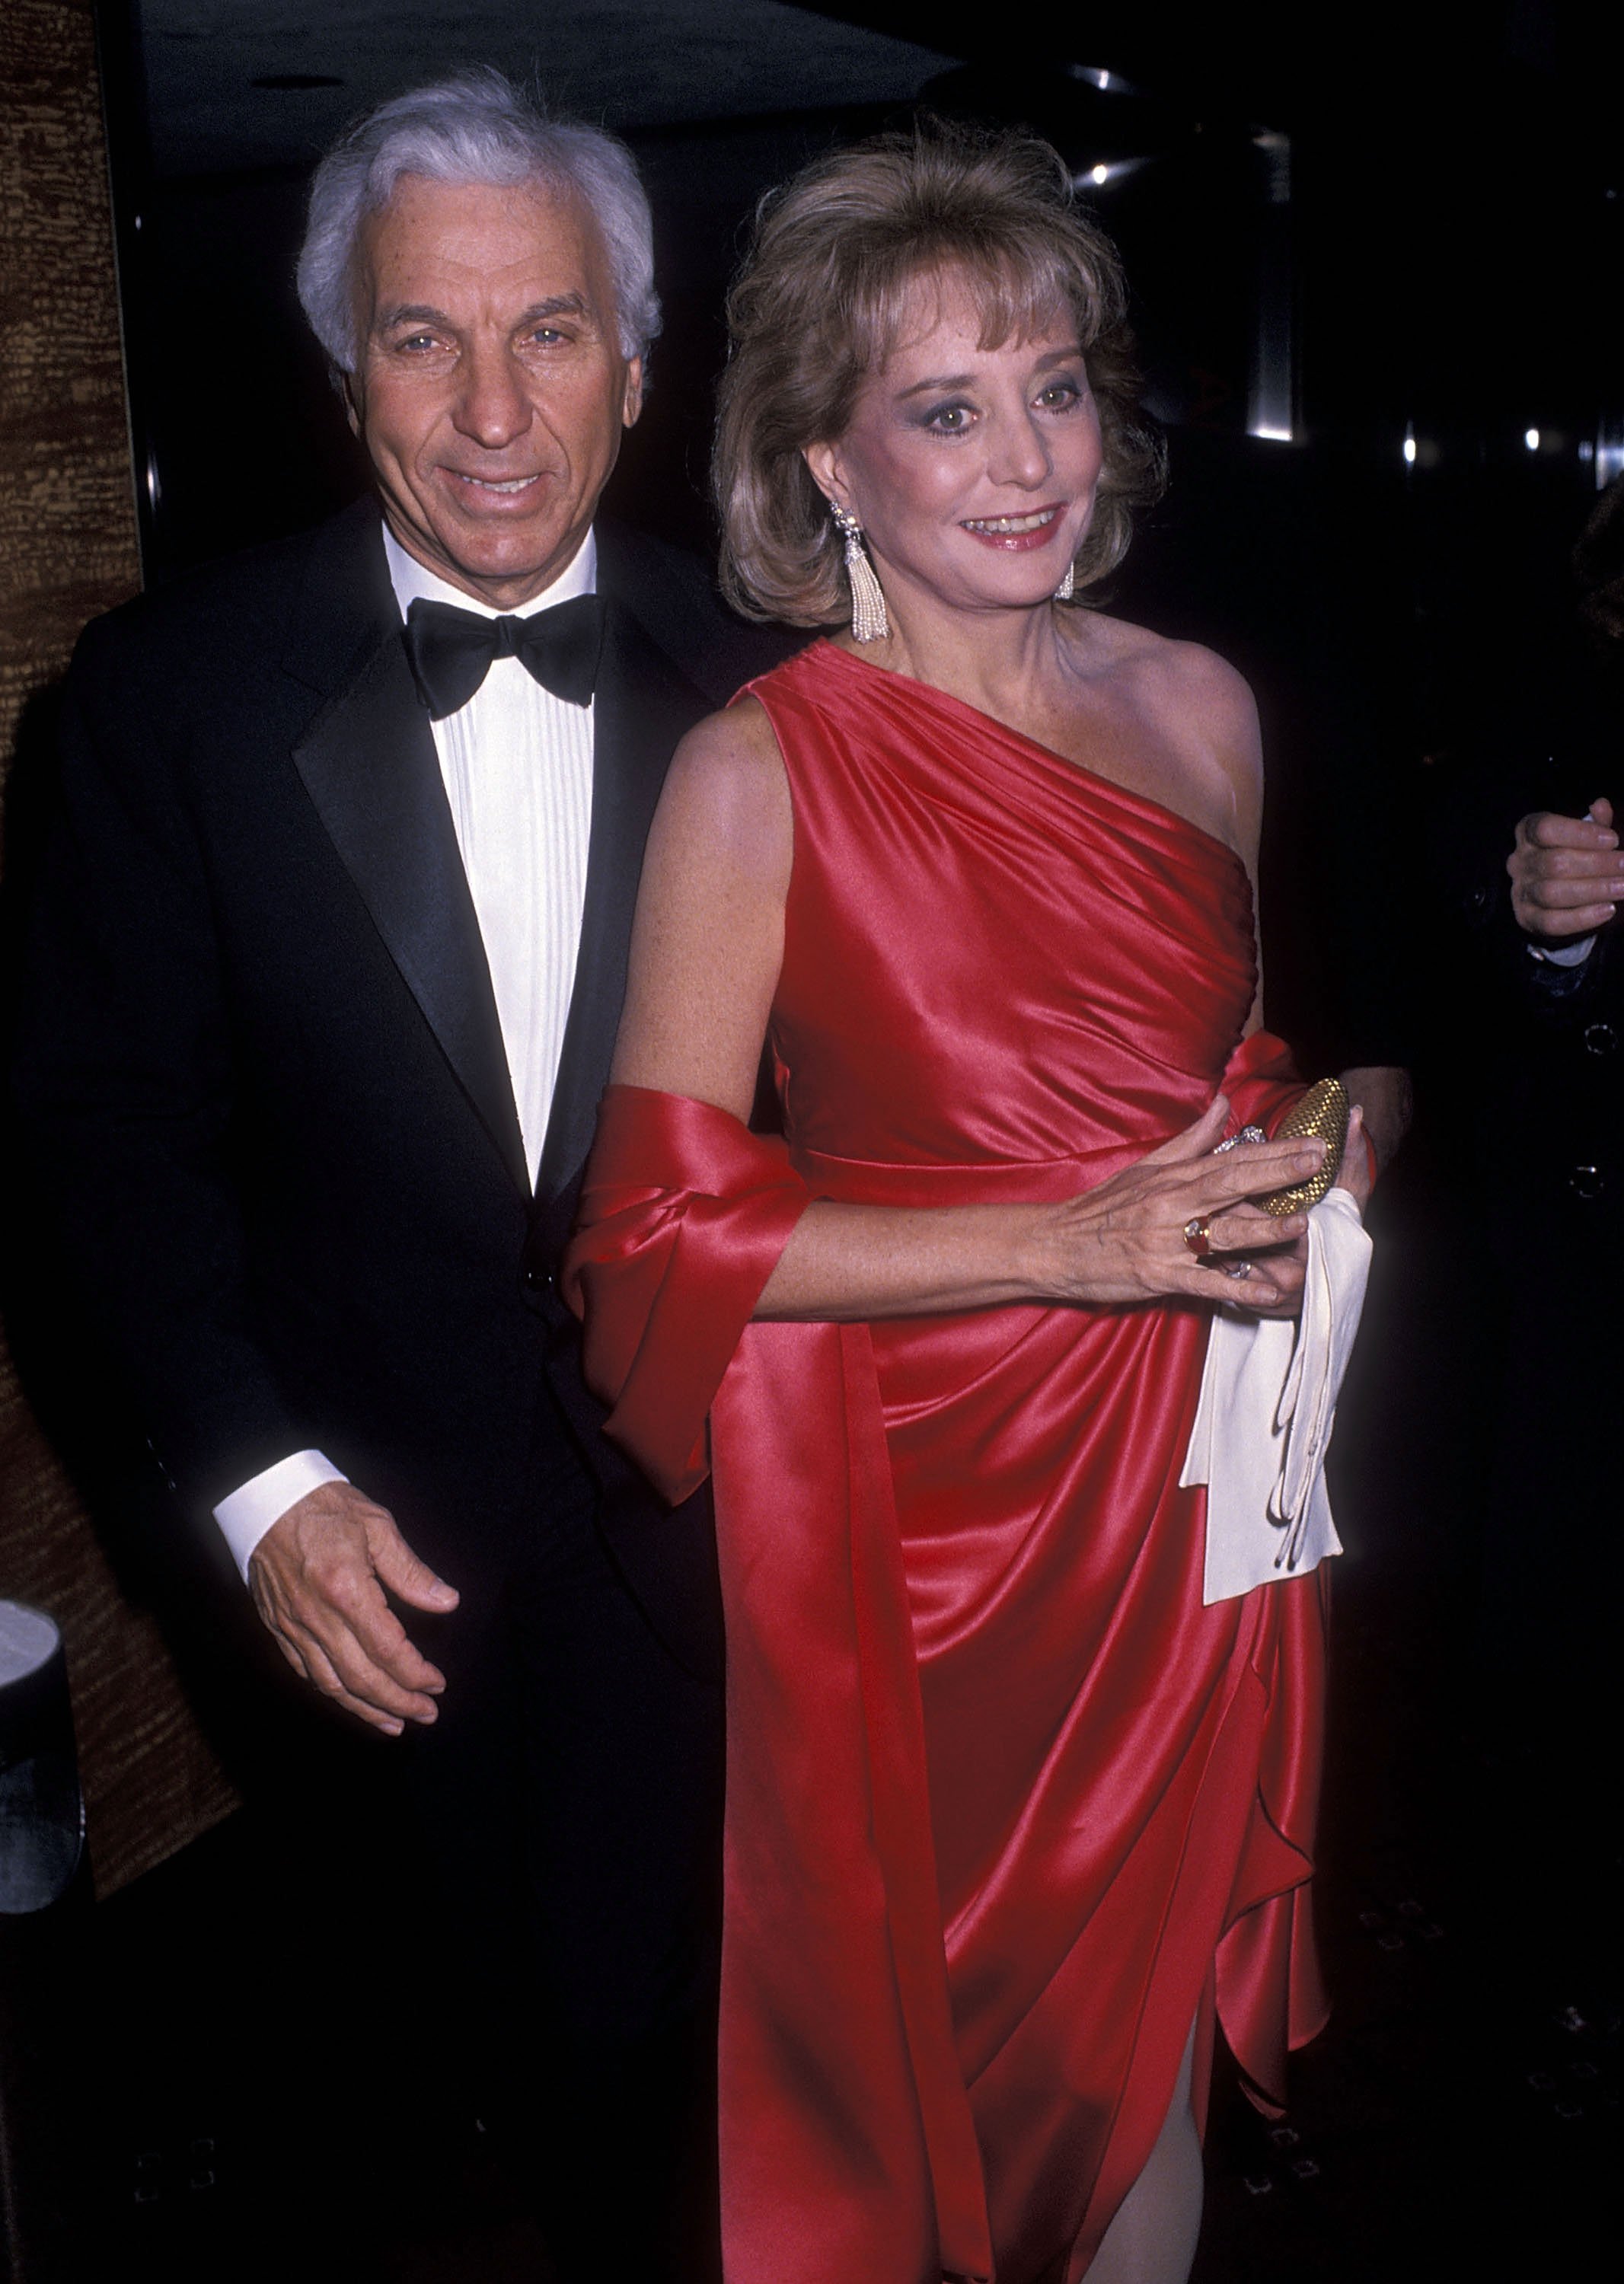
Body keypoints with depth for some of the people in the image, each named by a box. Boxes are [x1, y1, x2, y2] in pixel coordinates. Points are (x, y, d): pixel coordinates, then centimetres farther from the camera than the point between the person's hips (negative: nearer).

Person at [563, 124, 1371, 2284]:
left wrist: (1321, 1152, -2)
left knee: (1147, 2048, 17)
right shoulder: (757, 773, -11)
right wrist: (1062, 1246, -18)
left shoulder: (1197, 705, 4)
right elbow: (665, 1221, -14)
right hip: (920, 1518, -4)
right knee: (930, 2063, 12)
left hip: (1196, 1499, 4)